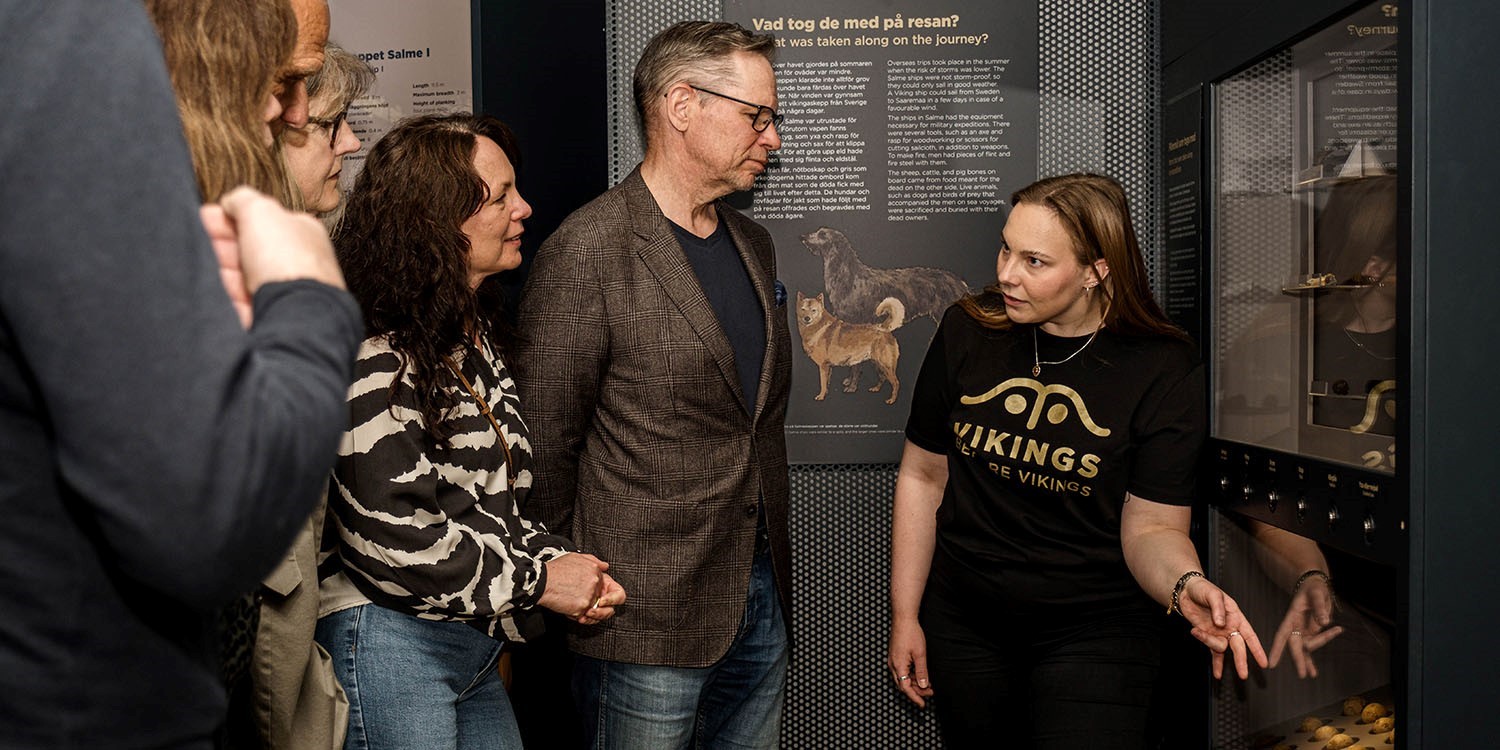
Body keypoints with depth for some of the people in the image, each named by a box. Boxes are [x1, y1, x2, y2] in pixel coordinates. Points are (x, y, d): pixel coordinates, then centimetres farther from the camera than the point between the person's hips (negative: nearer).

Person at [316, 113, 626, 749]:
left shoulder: (474, 333, 12)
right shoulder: (377, 359, -19)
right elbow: (391, 536, -22)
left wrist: (558, 560, 0)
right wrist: (539, 580, -14)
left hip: (475, 648, 9)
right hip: (389, 644, -9)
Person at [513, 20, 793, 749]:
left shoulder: (753, 245, 11)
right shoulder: (587, 252, -15)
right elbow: (546, 445, -12)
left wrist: (769, 565, 15)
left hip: (759, 599, 7)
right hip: (649, 617, -7)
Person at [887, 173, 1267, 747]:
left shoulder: (1164, 370, -14)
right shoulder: (967, 332, -7)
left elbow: (1151, 528, -12)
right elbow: (922, 475, 1)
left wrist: (1187, 586, -35)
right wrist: (904, 615, 3)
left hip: (1094, 634, -3)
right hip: (961, 624, 3)